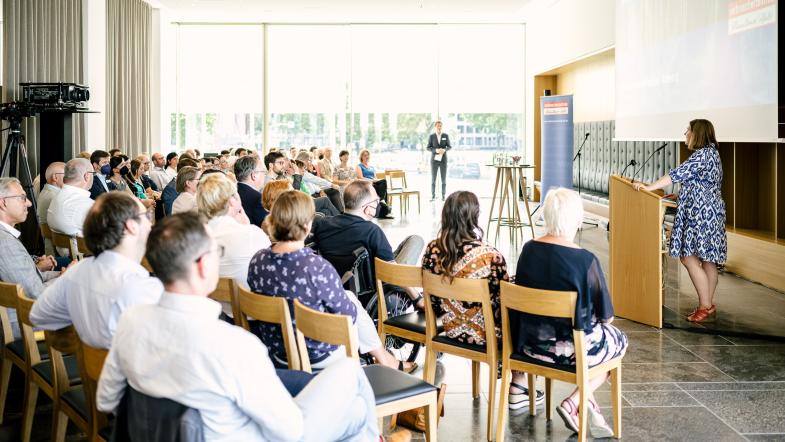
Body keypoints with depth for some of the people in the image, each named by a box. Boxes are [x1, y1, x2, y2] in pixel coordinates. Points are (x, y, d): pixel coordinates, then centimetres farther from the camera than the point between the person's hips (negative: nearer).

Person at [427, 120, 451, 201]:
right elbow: (428, 148, -2)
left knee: (443, 178, 2)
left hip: (443, 160, 1)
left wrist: (444, 150, -18)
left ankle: (443, 196, 11)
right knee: (433, 178, 0)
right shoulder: (431, 136, -1)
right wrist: (436, 150, -20)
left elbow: (449, 147, 5)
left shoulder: (446, 136, 2)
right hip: (434, 160, -1)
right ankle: (433, 196, 7)